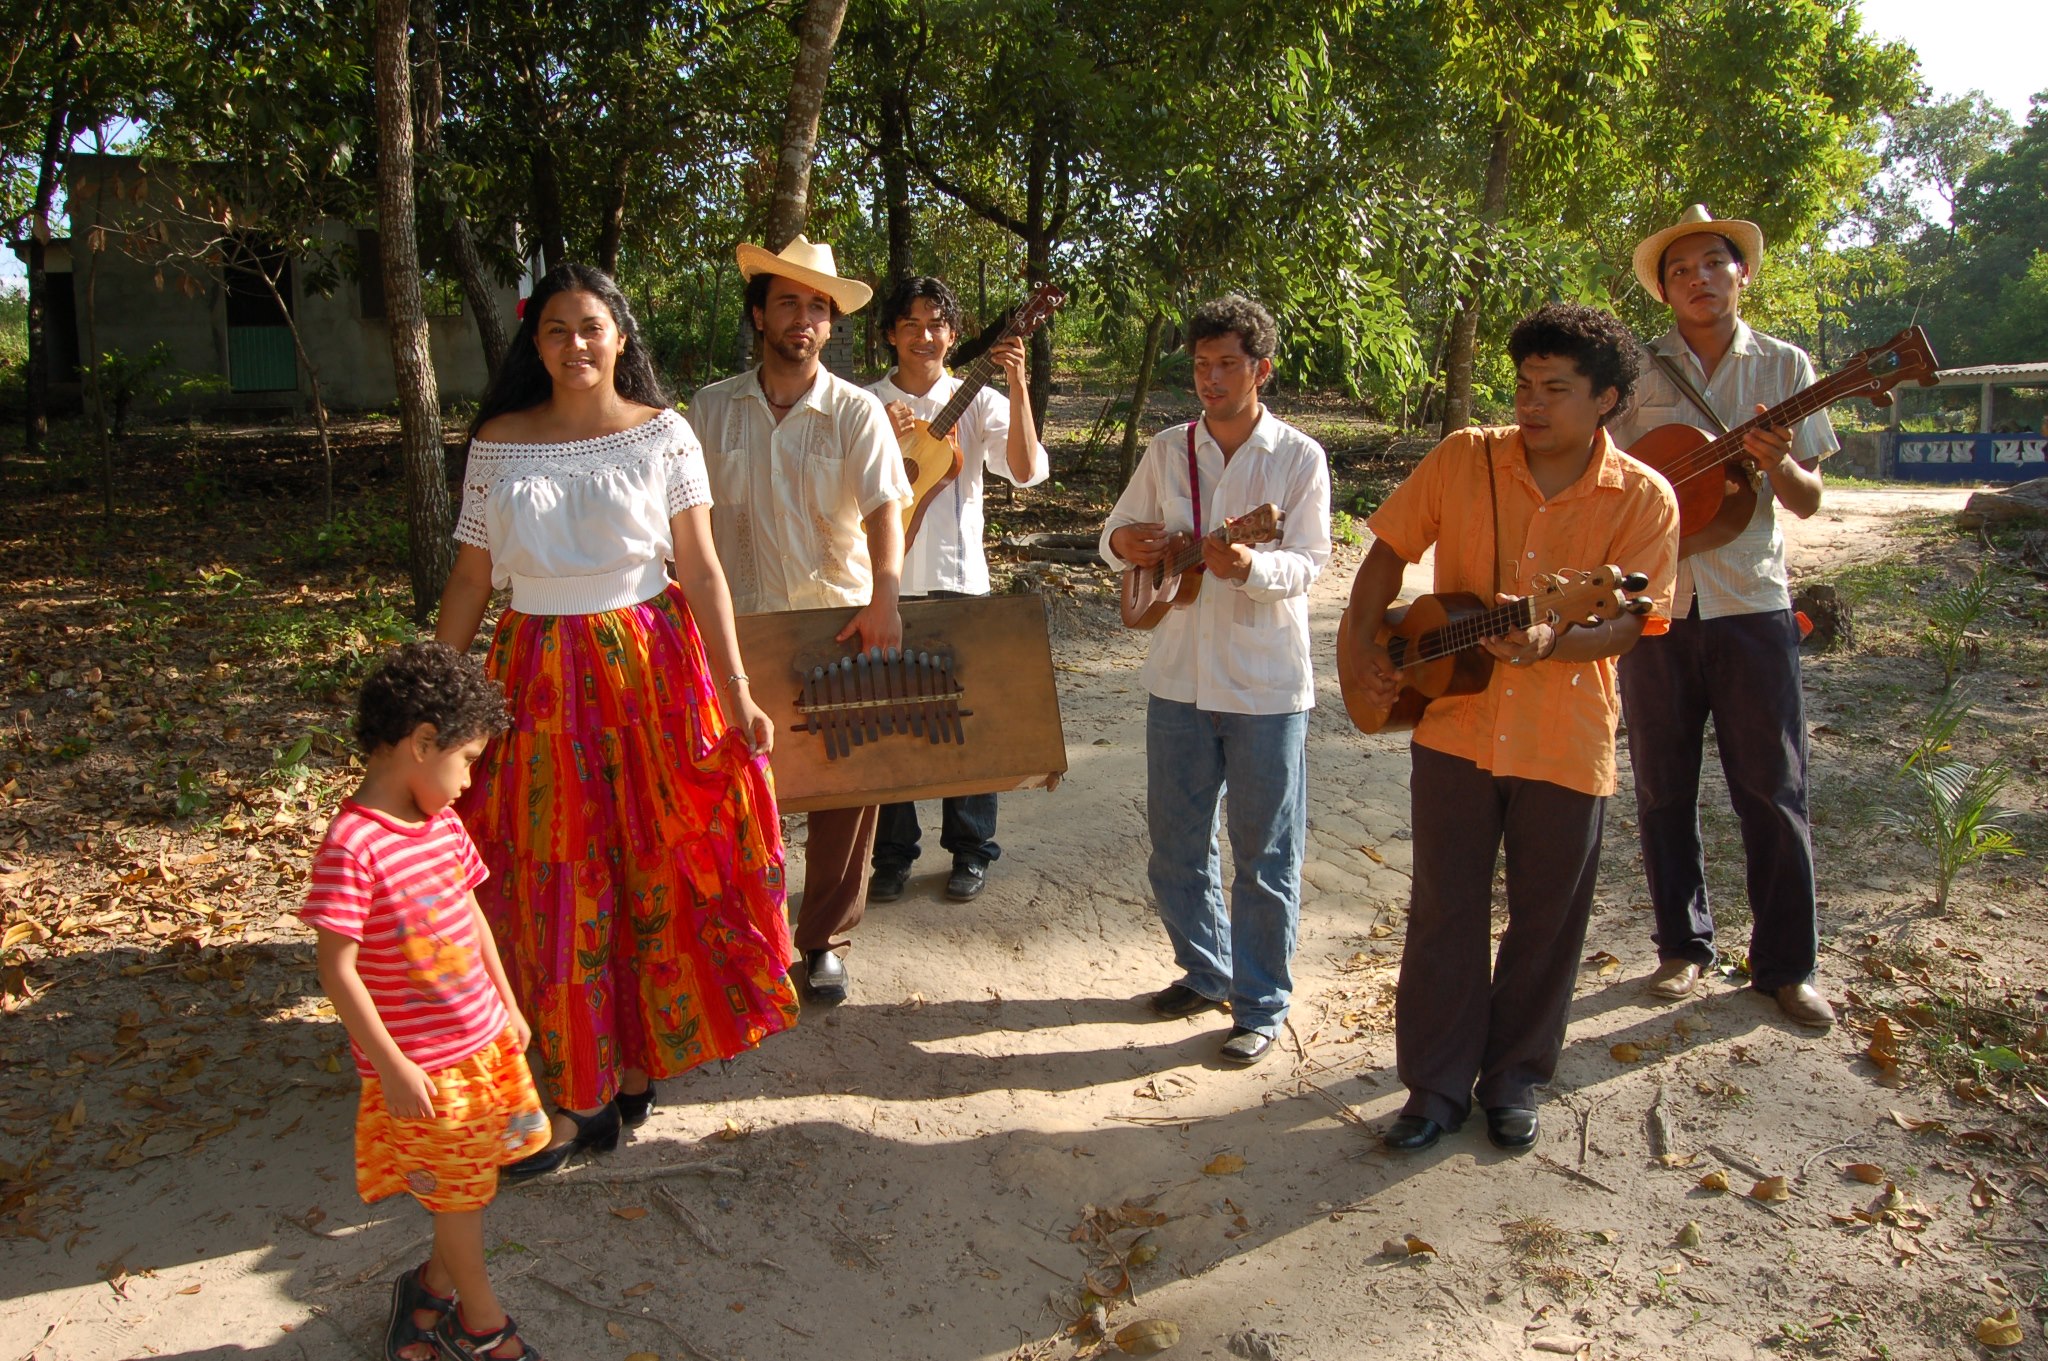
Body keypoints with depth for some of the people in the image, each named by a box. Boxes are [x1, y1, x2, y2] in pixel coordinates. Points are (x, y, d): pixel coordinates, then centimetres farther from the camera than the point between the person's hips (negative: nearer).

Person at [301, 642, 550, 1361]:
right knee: (458, 1191, 11)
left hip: (483, 1039, 7)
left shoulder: (443, 823, 0)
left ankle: (435, 1287, 43)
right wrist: (391, 1066, -18)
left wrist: (508, 1005, 16)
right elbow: (337, 969, -22)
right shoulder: (351, 845, -24)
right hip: (421, 1064, -7)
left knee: (468, 1184, 20)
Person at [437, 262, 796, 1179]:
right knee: (556, 884, 5)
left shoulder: (662, 435, -1)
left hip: (652, 670, -1)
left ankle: (638, 1067, 23)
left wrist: (736, 694, -10)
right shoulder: (497, 443, 4)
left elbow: (701, 568, -4)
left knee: (651, 870, 5)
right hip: (542, 679, 2)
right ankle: (581, 1091, 20)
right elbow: (471, 575, 7)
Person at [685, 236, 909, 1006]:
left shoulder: (856, 411, -2)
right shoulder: (713, 408, 5)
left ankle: (824, 940, 19)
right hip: (741, 625, 1)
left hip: (839, 620, -1)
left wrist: (884, 598, -31)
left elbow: (883, 509, -15)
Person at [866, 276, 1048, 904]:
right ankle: (893, 853, 19)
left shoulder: (978, 403, 3)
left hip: (958, 581, -1)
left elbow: (1026, 471, -12)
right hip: (885, 582, 1)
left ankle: (971, 850, 19)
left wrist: (1018, 387, -20)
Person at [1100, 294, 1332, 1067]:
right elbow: (1118, 532, 13)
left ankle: (1261, 1006, 19)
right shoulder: (1168, 451, 6)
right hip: (1178, 676, 4)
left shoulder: (1298, 458, -5)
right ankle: (1205, 972, 35)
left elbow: (1308, 562, -13)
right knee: (1176, 845, 15)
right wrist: (1124, 544, -12)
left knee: (1265, 856, 4)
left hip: (1265, 685, -4)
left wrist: (1249, 566, -34)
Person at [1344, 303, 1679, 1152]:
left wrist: (1548, 642, -31)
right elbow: (1391, 550, 7)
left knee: (1547, 922, 11)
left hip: (1567, 742, 0)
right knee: (1444, 912, 7)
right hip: (1454, 724, 1)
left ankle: (1512, 1081, 30)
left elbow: (1627, 622, -12)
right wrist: (1361, 643, -3)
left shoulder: (1643, 498, -6)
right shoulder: (1461, 459, -2)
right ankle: (1437, 1085, 22)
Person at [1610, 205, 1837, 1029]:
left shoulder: (1784, 366, 6)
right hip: (1655, 603, 1)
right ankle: (1684, 947, 23)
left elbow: (1808, 501, 4)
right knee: (1662, 789, 7)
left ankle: (1785, 964, 15)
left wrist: (1777, 462, -16)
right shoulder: (1636, 371, 4)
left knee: (1773, 790, 2)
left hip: (1751, 600, 0)